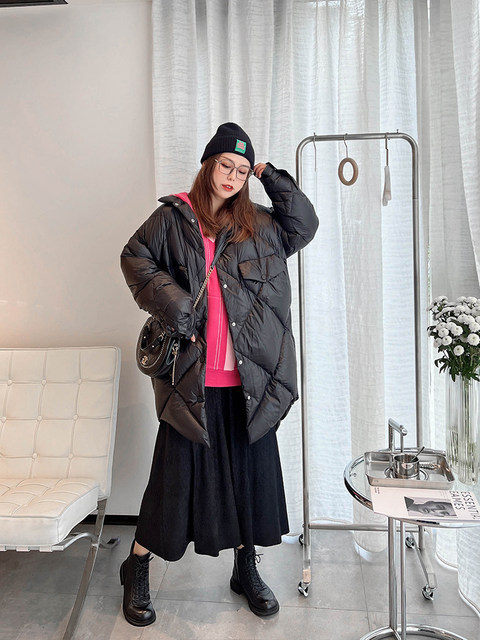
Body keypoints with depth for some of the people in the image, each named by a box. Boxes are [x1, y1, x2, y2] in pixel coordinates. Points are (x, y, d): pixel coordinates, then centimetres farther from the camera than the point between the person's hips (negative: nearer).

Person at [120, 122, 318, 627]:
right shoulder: (172, 217, 5)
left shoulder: (257, 224, 13)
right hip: (191, 377, -3)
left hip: (250, 379, 4)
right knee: (176, 471, 6)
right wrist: (170, 302, -10)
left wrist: (272, 178, 9)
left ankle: (246, 570, 33)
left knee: (251, 470, 12)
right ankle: (137, 571, 28)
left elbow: (304, 225, 15)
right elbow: (135, 258, 5)